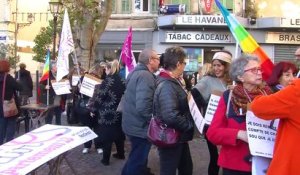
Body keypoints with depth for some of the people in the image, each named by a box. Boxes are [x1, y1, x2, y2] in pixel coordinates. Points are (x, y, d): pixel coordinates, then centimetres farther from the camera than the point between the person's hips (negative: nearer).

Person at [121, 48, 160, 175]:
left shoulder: (136, 72, 8)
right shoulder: (146, 76, -23)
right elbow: (143, 107, -33)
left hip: (133, 123, 10)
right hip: (140, 126, -10)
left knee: (137, 157, 26)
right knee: (137, 160, 4)